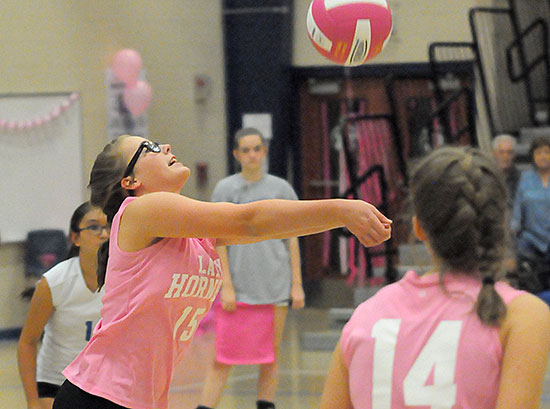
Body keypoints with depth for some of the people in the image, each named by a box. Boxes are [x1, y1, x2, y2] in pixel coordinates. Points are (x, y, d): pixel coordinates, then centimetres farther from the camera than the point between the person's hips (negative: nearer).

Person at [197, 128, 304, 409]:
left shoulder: (281, 188, 7)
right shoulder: (225, 189, 2)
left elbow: (292, 239, 9)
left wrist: (297, 285, 3)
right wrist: (226, 286, -7)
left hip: (276, 287, 2)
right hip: (238, 288, -2)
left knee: (271, 356, 5)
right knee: (223, 358, -5)